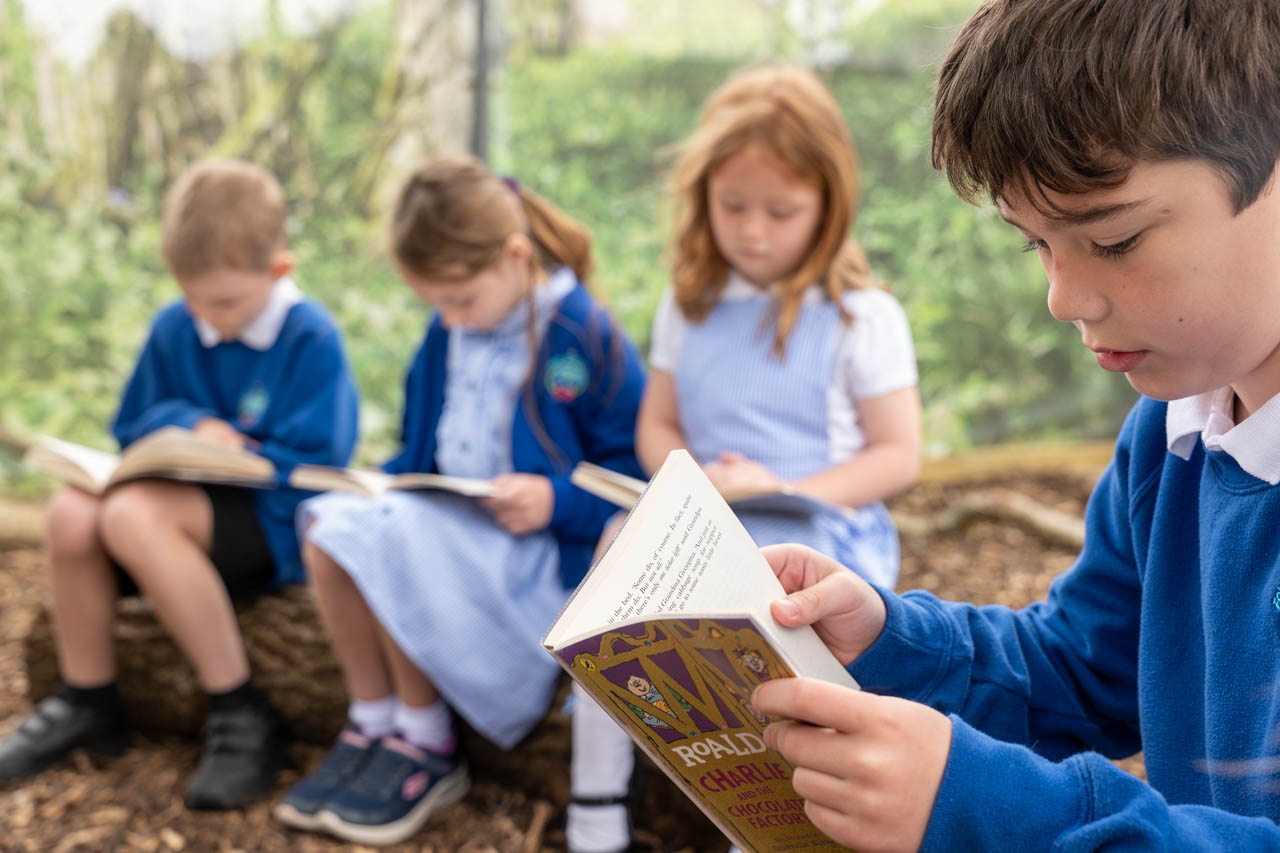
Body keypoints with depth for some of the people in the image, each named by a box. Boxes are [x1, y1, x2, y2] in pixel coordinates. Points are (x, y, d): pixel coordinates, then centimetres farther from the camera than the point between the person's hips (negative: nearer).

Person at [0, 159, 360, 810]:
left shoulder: (311, 341, -13)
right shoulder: (174, 329, 6)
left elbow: (314, 467, -16)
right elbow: (132, 429, 14)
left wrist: (227, 451, -15)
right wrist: (190, 425, -7)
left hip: (276, 523, -6)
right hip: (195, 505, 7)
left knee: (132, 514, -33)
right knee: (71, 513, -22)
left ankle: (242, 717, -23)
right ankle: (86, 702, 1)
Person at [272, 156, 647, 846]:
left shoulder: (586, 339, -13)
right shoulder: (448, 334, 8)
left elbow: (639, 478, -11)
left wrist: (557, 502, -24)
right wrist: (389, 482, 2)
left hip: (541, 551, -7)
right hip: (453, 526, 7)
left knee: (395, 538, -28)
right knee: (331, 522, -16)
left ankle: (427, 749, -10)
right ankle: (372, 724, -4)